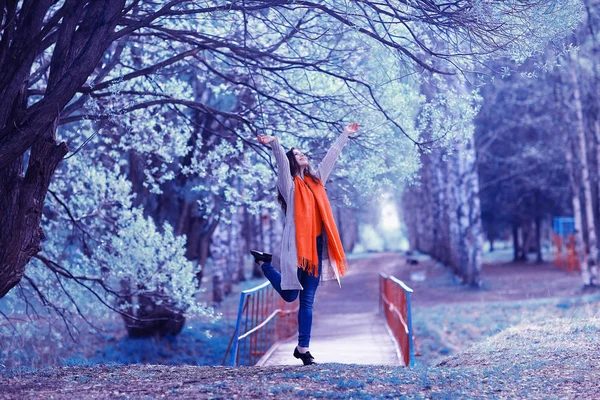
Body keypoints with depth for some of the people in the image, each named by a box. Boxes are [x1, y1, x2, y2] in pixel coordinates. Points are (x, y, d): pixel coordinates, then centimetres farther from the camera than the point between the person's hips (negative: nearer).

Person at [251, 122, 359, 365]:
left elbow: (331, 157, 26)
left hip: (316, 246, 5)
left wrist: (345, 135, 33)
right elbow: (281, 161, -17)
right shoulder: (289, 184, 1)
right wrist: (274, 144, -34)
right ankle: (264, 263, 28)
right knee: (289, 295, 3)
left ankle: (303, 348, 8)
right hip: (296, 245, -5)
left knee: (308, 300, 4)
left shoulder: (315, 180, 17)